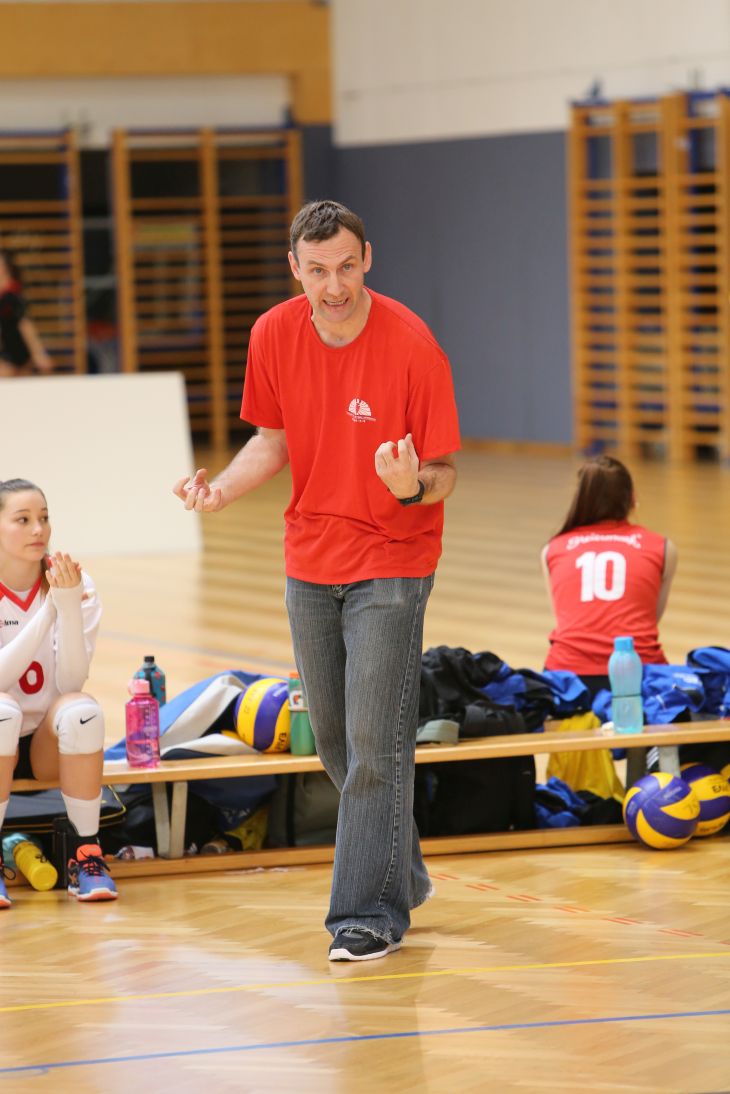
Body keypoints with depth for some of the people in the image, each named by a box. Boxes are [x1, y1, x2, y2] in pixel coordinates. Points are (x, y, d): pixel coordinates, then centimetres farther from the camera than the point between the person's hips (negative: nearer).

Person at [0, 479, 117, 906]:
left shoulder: (75, 583, -7)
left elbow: (72, 683, -17)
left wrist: (68, 606, -30)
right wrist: (47, 612, -30)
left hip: (52, 742, 1)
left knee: (81, 709, -32)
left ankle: (86, 855, -19)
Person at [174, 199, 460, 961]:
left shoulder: (412, 345, -18)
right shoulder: (273, 336, -4)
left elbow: (443, 474, -13)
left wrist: (413, 487, -36)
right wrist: (220, 489, -8)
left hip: (391, 562, -5)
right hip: (310, 561, 5)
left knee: (375, 742, -9)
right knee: (334, 740, 13)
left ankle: (371, 912, -3)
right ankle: (401, 875, 31)